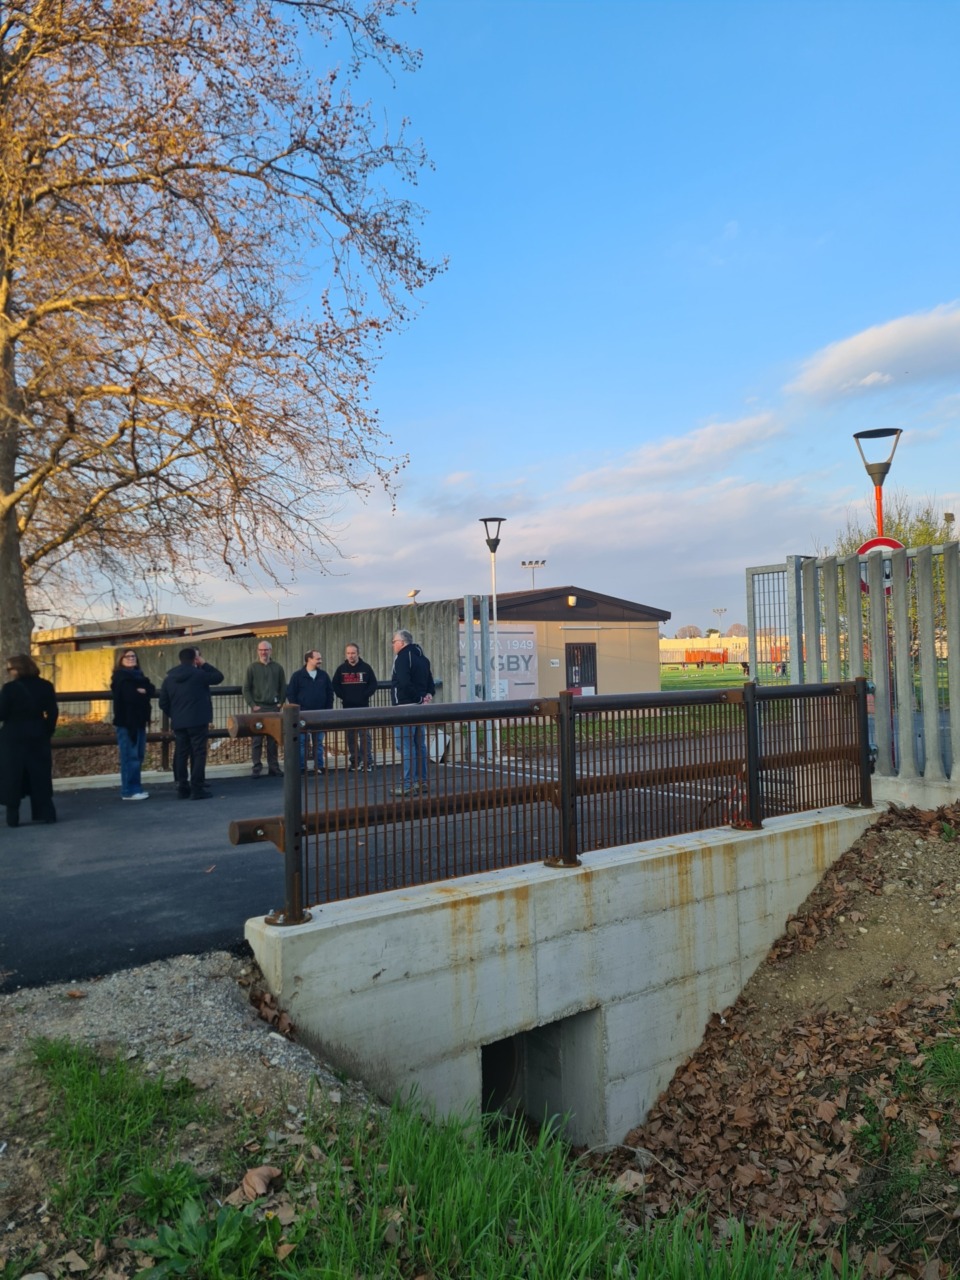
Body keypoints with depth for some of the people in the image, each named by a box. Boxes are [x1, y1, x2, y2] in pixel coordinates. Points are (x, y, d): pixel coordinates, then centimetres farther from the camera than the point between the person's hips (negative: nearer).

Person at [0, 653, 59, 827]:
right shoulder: (46, 686, 0)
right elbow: (52, 713, 1)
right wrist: (48, 732, 9)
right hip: (38, 737, 4)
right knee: (40, 776, 10)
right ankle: (45, 813, 10)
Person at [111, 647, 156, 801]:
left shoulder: (138, 675, 17)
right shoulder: (120, 676, -4)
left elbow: (152, 690, 4)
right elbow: (129, 695, -17)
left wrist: (143, 691, -14)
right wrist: (142, 692, -5)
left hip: (139, 720, 8)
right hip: (126, 721, -8)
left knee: (138, 756, 10)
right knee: (130, 756, -8)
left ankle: (135, 788, 16)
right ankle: (129, 791, -5)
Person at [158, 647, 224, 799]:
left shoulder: (169, 678, 7)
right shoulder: (198, 674, -10)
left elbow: (163, 703, 9)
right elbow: (219, 677, 4)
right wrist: (204, 664, 7)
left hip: (178, 723, 5)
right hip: (197, 721, -5)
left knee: (181, 754, 10)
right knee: (198, 754, -1)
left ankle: (183, 788, 14)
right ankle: (197, 789, -4)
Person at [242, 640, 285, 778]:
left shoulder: (277, 668, 8)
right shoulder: (252, 667, 3)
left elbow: (283, 688, 11)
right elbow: (246, 689, 2)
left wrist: (280, 703, 0)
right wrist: (252, 705, -6)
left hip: (273, 707, 2)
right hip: (258, 708, -2)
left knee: (273, 740, 5)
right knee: (257, 739, -2)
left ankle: (273, 767, 11)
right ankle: (257, 767, 3)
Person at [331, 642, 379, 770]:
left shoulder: (366, 667, 1)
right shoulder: (341, 669, 6)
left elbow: (373, 684, 1)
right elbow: (334, 685, 9)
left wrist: (365, 696, -9)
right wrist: (342, 696, -2)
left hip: (363, 706, -2)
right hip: (347, 707, 2)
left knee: (364, 734, -4)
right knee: (351, 735, 5)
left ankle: (367, 761, -2)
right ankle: (355, 761, 12)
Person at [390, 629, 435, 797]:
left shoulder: (402, 657, -11)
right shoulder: (422, 657, 16)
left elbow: (403, 682, -23)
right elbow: (430, 682, 16)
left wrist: (419, 698, -14)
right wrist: (428, 694, 0)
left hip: (405, 706, -9)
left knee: (405, 745, -7)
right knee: (419, 744, 13)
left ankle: (409, 785, -9)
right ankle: (421, 782, 18)